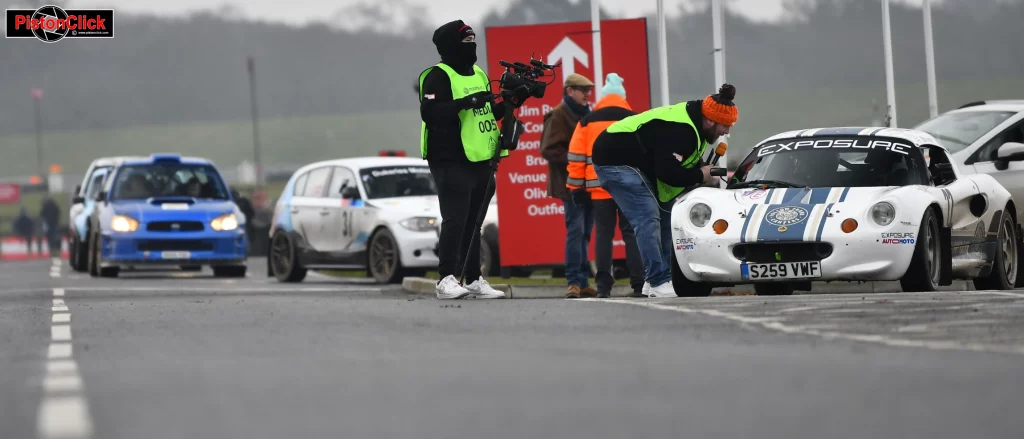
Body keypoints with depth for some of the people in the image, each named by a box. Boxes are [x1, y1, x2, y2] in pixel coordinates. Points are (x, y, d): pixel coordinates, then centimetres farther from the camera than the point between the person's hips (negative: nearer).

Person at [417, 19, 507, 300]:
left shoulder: (479, 75, 17)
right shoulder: (438, 76, -9)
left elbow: (489, 114, 25)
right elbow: (429, 112, -22)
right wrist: (466, 102, -27)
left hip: (480, 162, 8)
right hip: (452, 163, -8)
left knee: (473, 223, 10)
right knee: (455, 221, -14)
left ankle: (474, 280, 14)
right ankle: (447, 280, -15)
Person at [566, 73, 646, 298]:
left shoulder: (586, 122, 6)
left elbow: (576, 157, 5)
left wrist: (576, 186, 9)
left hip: (599, 187, 1)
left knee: (603, 234, 6)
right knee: (631, 233, 3)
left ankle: (603, 285, 0)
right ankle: (638, 284, -2)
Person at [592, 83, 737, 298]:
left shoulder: (693, 122, 4)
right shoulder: (679, 130, -29)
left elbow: (691, 163, 16)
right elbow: (667, 173, -31)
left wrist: (712, 174, -2)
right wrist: (700, 176, -17)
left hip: (635, 162, 11)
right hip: (614, 160, -11)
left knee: (664, 214, 8)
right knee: (648, 217, -19)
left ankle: (655, 279, 10)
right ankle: (659, 283, -22)